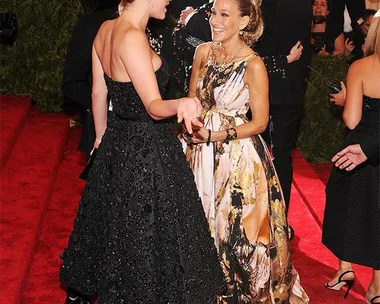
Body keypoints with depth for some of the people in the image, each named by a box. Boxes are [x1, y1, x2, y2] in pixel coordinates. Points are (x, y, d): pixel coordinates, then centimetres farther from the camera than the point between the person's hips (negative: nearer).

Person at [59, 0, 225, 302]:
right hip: (146, 149, -10)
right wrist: (180, 104, -46)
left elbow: (99, 92, 11)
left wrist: (102, 136, 21)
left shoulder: (105, 29, 2)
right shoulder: (133, 38, -24)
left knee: (114, 223, 25)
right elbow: (153, 106, -26)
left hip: (118, 143, 10)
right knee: (149, 235, 5)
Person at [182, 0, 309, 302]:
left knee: (234, 226, 5)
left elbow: (260, 122, -13)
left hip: (238, 154, -5)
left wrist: (214, 136, -19)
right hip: (202, 151, 6)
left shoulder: (253, 65, -17)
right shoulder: (204, 51, 0)